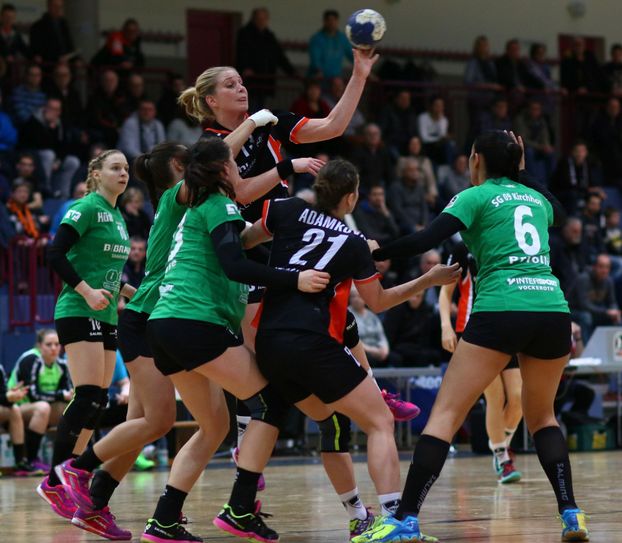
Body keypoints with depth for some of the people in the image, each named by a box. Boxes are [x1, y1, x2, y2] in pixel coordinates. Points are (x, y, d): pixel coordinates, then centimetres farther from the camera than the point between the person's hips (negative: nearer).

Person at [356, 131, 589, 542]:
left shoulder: (477, 197, 6)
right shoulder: (536, 197, 22)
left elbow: (426, 240, -9)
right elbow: (559, 212, 48)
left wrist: (372, 254, 0)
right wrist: (520, 171, 48)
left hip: (500, 312, -5)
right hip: (554, 311, 5)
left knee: (445, 414, -3)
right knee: (542, 415, 25)